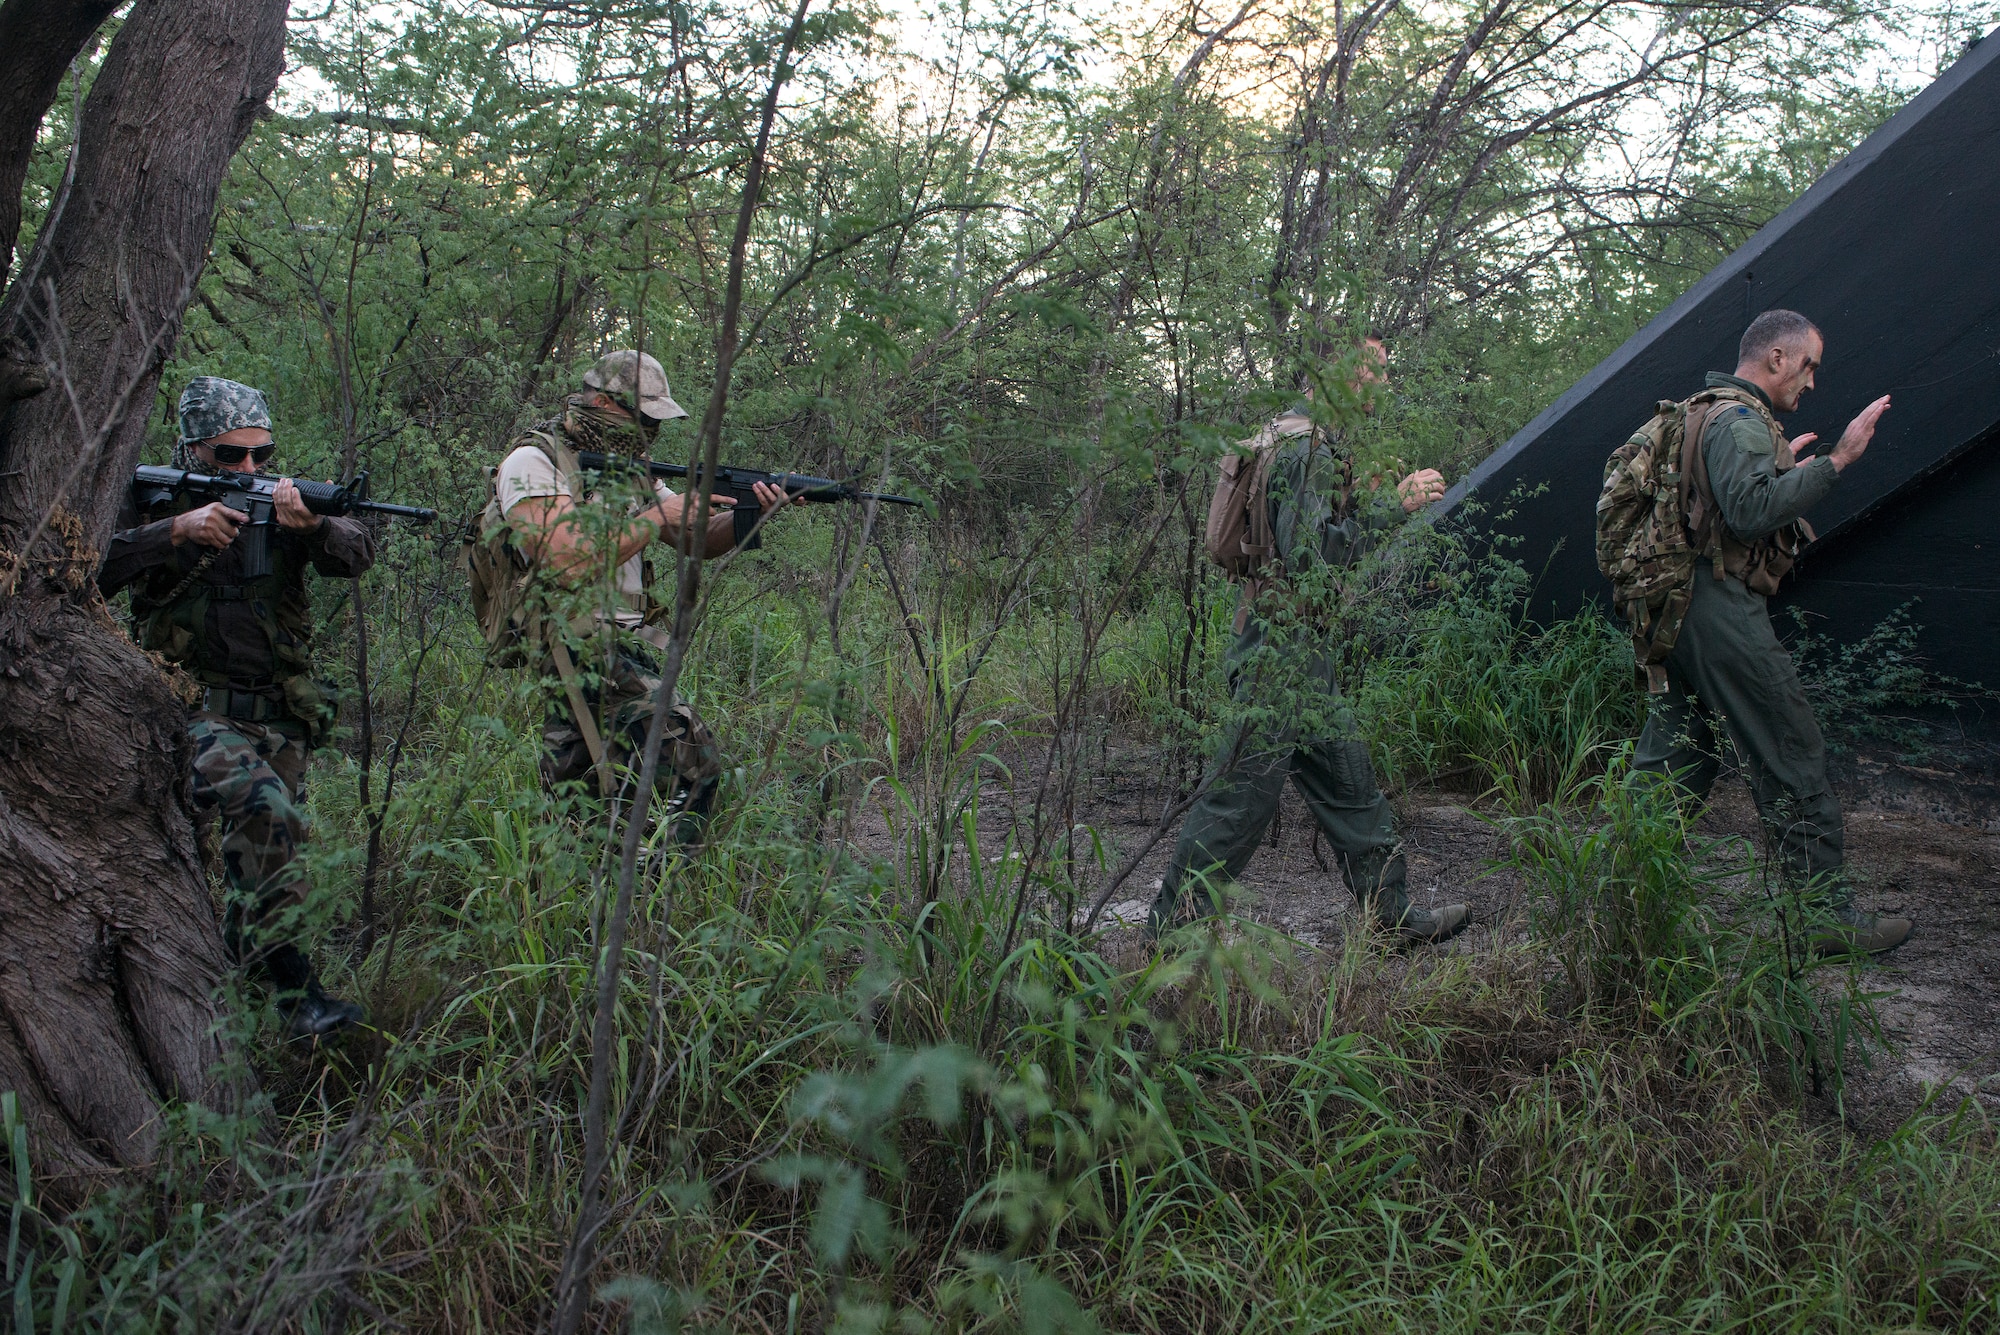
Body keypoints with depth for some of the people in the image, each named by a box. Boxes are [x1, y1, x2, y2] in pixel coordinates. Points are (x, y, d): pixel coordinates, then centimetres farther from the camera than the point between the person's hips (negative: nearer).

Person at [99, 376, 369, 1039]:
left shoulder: (280, 502, 5)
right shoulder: (152, 504, 0)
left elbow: (356, 556, -10)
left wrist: (312, 523, -30)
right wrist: (177, 530, -25)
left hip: (281, 714, 4)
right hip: (196, 706, -4)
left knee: (268, 843, 10)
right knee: (263, 809, -28)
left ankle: (235, 965, 37)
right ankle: (295, 991, -28)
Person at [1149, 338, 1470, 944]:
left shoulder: (1302, 439, 18)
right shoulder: (1308, 446, -16)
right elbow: (1310, 553, -25)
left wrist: (1365, 499, 15)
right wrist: (1393, 506, -19)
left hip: (1305, 658, 11)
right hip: (1282, 653, -11)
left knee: (1347, 784, 15)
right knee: (1242, 793, -4)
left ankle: (1393, 914, 25)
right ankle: (1171, 929, 5)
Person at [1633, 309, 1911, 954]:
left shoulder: (1709, 412, 21)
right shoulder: (1743, 421, -12)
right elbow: (1751, 512, -27)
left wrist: (1781, 468, 26)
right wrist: (1834, 461, -24)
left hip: (1680, 609, 10)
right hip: (1725, 610, -10)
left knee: (1672, 757, 12)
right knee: (1794, 760, -2)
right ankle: (1831, 914, 5)